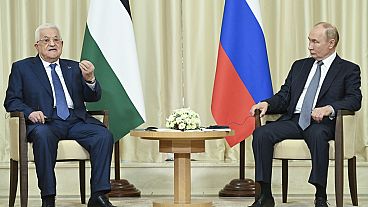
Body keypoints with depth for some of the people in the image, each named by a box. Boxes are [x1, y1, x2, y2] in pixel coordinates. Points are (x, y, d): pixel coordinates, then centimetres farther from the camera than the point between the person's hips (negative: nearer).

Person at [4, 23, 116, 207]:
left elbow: (93, 97, 15)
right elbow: (11, 101, 7)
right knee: (42, 135, -38)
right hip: (46, 122, -3)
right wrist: (29, 112, -15)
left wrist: (90, 79, -8)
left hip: (76, 121, 3)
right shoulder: (22, 68, 14)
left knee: (104, 135, -25)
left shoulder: (74, 67, 23)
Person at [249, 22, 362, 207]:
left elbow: (354, 100, -5)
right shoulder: (300, 66, 24)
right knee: (261, 133, -22)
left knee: (317, 135, -40)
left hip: (321, 122, -5)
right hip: (293, 120, 5)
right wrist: (266, 104, -3)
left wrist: (329, 108, -24)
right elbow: (284, 96, 19)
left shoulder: (349, 70, 9)